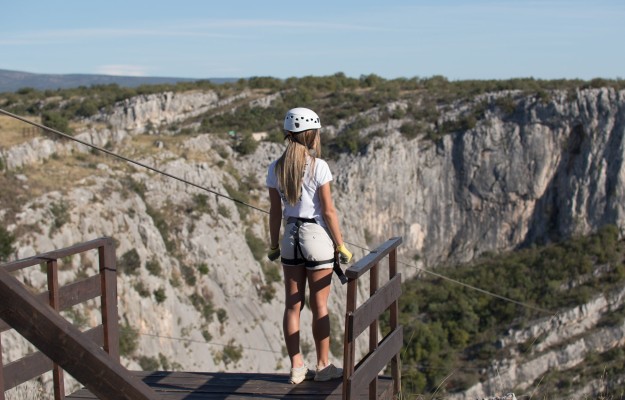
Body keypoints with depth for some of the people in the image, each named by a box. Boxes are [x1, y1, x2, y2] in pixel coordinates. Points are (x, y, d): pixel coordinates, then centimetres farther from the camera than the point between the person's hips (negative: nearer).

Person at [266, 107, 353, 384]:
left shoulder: (276, 168, -1)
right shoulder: (318, 166, -14)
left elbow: (275, 212, 4)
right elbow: (328, 211, -12)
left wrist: (274, 245, 14)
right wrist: (341, 245, -3)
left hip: (291, 237, 4)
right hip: (317, 236, -4)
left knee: (293, 305, 10)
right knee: (319, 306, 7)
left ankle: (297, 368, 16)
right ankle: (323, 367, 17)